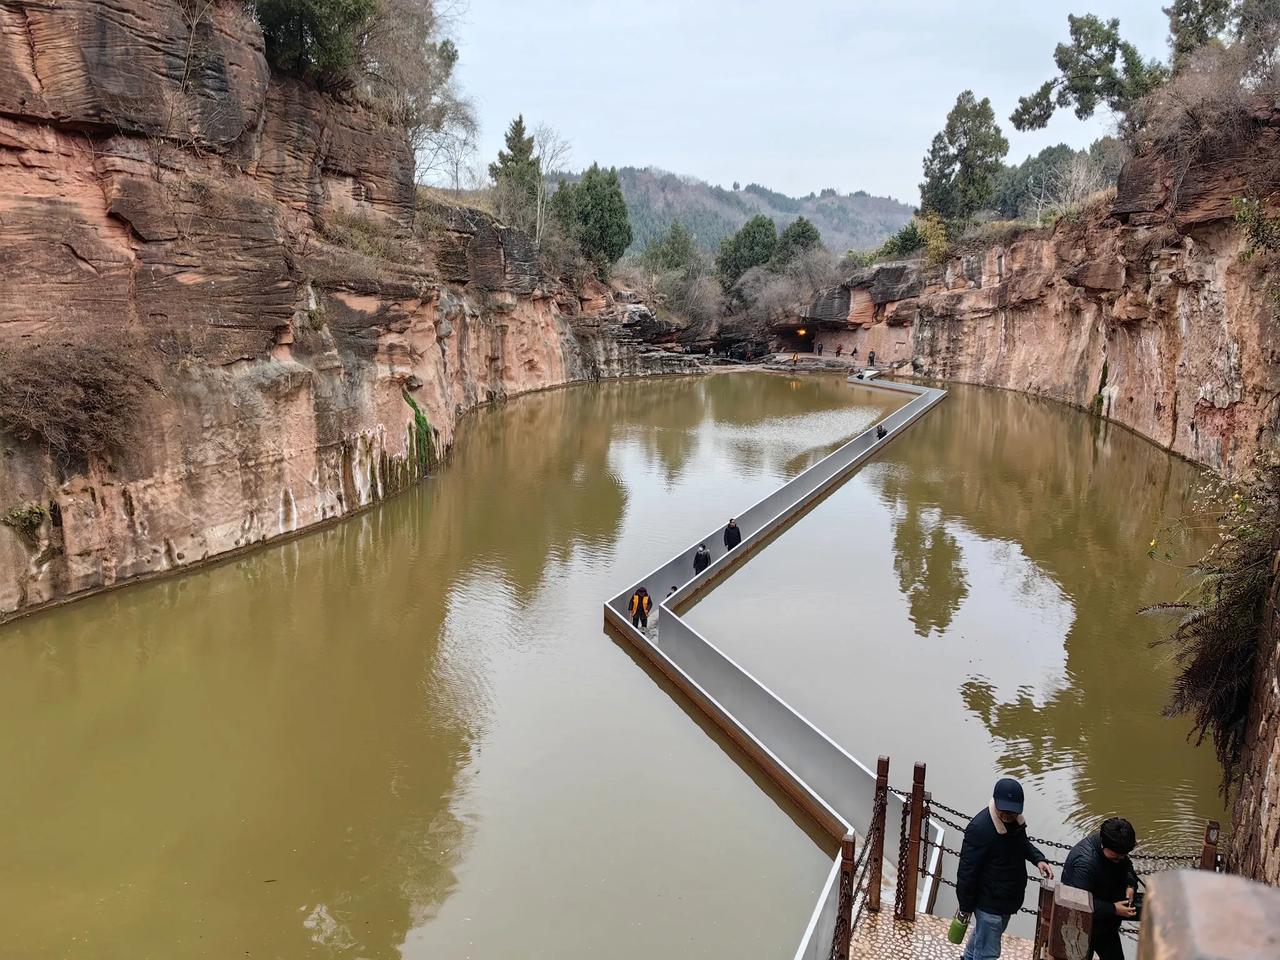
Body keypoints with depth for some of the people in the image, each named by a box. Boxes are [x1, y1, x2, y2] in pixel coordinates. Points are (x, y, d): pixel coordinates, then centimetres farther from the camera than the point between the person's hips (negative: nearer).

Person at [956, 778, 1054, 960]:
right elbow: (967, 870, -25)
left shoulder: (1015, 821, -8)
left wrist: (1038, 858, -4)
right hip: (990, 902, -8)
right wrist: (966, 906, -17)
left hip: (1008, 898, 8)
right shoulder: (979, 828, -32)